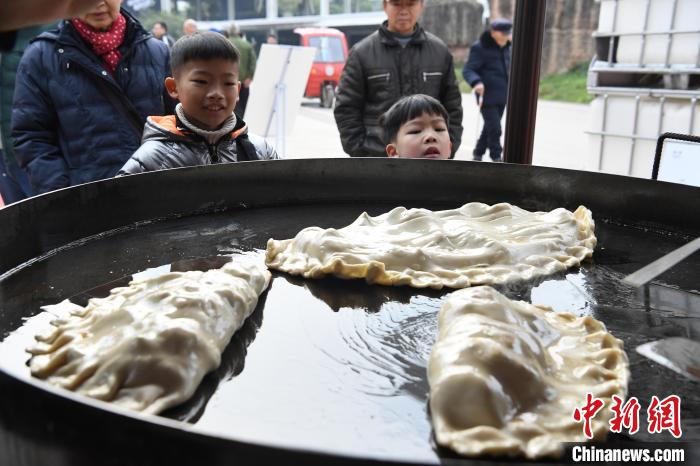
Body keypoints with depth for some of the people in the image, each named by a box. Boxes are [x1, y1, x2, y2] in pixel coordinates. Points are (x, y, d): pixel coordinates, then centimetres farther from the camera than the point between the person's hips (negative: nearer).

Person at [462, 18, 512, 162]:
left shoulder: (505, 47, 13)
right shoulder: (480, 48, -11)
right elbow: (467, 70, -16)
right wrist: (476, 82, -34)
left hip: (502, 96, 8)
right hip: (487, 95, -8)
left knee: (490, 127, 14)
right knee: (494, 128, -10)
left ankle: (478, 153, 30)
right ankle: (496, 156, 5)